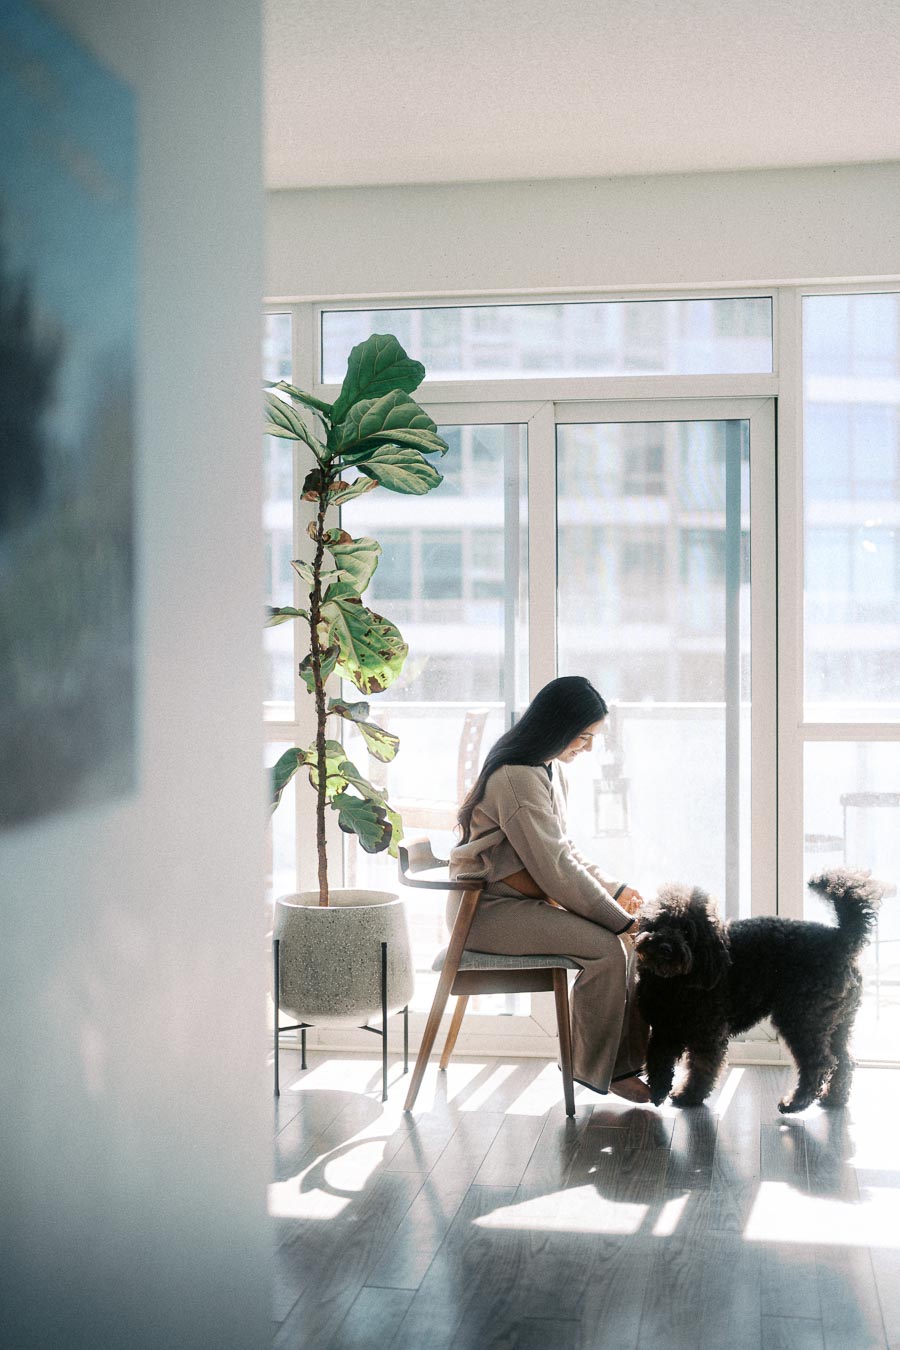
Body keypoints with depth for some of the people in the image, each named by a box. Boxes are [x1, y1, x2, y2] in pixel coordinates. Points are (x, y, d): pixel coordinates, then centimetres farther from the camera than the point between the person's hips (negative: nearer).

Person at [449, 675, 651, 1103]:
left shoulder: (549, 768, 11)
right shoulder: (517, 778, -22)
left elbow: (564, 850, 19)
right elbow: (554, 867, -24)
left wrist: (615, 889, 6)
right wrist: (619, 918, -18)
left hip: (525, 899, 10)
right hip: (488, 910, -10)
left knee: (628, 939, -4)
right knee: (607, 948, -22)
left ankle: (625, 1062, -1)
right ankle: (593, 1068, -6)